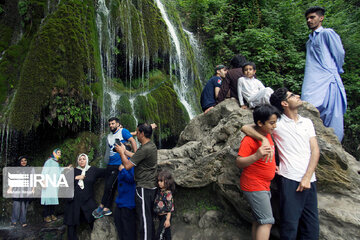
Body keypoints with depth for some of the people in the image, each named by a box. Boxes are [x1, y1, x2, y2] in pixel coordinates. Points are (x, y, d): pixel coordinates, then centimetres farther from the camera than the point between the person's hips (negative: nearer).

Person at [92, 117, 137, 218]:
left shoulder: (123, 131, -4)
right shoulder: (109, 136, 18)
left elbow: (133, 141, -13)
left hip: (119, 164, -7)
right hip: (110, 164, 7)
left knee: (109, 186, -9)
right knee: (108, 186, 7)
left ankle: (101, 206, 3)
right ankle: (107, 209, 13)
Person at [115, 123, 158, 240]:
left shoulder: (145, 149, -23)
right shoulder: (151, 145, 8)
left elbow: (127, 165, -19)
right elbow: (137, 157, 19)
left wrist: (121, 152, -4)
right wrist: (124, 151, 19)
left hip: (144, 188, -10)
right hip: (151, 186, 10)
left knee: (144, 218, -1)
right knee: (149, 216, 19)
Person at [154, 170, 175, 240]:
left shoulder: (168, 193, -20)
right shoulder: (159, 191, 3)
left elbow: (170, 208, -19)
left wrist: (168, 219, -19)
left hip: (165, 216, -8)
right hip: (160, 216, 8)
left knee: (160, 234, -8)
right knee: (166, 233, 18)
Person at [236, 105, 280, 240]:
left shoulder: (268, 135, 9)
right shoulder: (249, 139, -19)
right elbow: (239, 163, -23)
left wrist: (272, 166, 13)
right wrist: (256, 156, -37)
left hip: (264, 186, 9)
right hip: (254, 187, -9)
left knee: (259, 221, 13)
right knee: (267, 221, -10)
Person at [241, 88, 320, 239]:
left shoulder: (307, 122, 13)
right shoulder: (278, 123, -1)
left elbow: (315, 151, 7)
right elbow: (245, 127, -6)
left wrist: (307, 177, -5)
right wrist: (264, 139, -23)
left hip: (309, 180, 5)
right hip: (290, 180, -5)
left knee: (311, 228, 9)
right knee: (290, 227, -2)